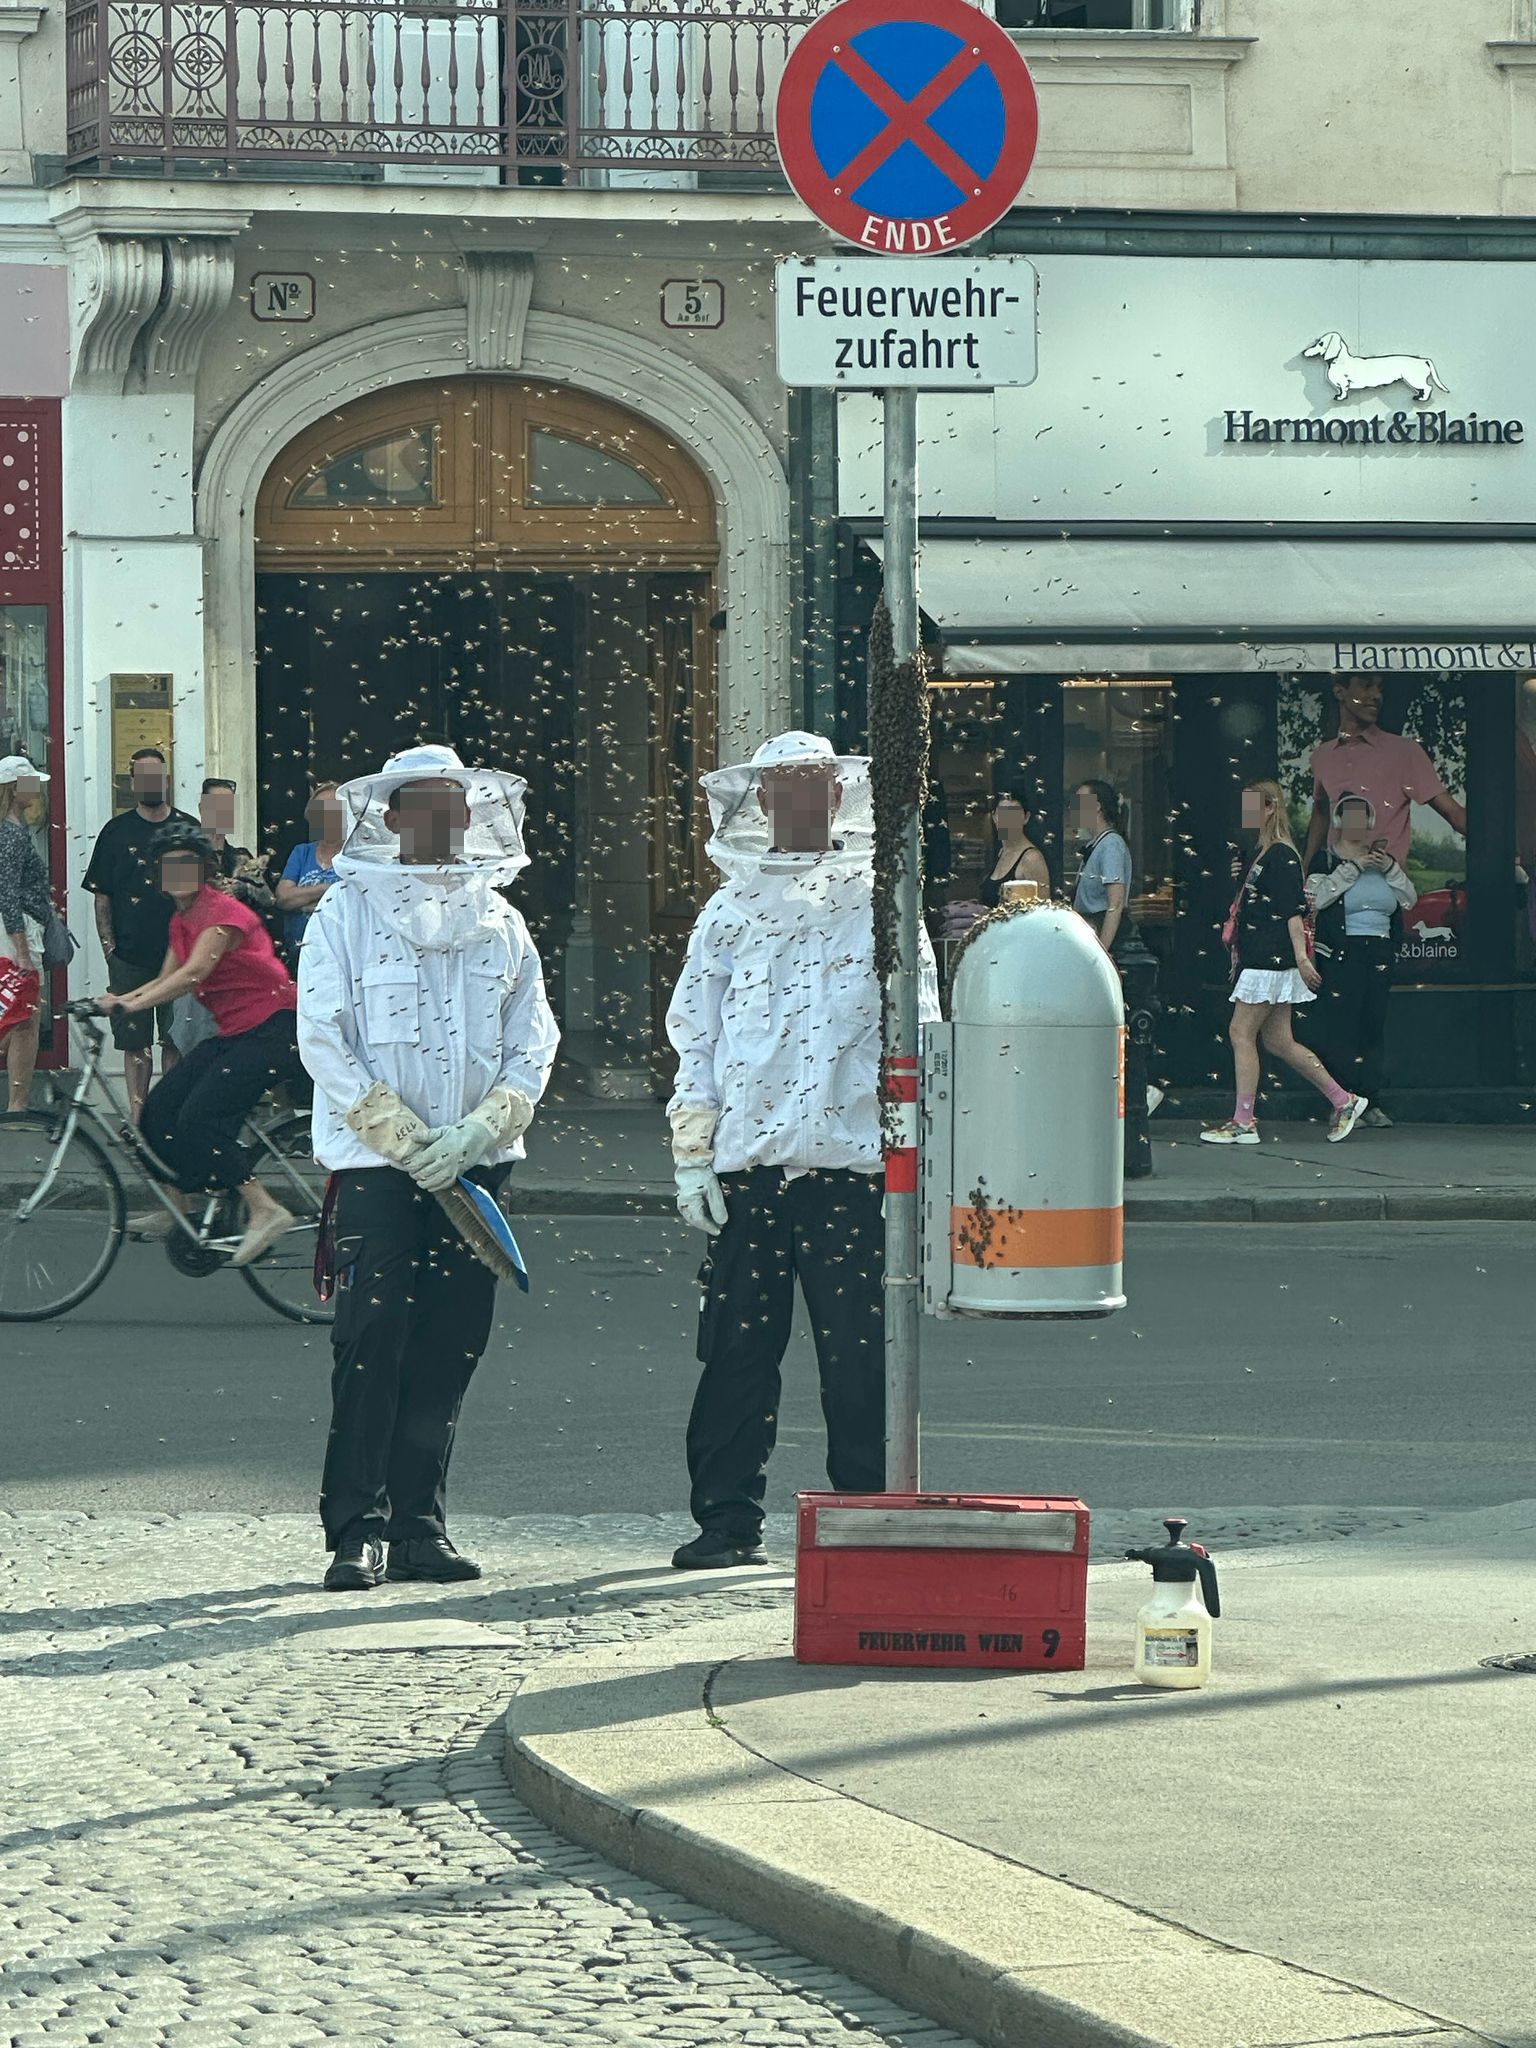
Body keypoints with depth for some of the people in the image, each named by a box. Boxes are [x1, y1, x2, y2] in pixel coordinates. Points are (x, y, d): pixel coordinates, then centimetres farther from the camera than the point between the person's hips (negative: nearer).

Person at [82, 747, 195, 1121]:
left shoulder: (187, 828, 7)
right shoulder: (117, 832, 5)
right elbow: (101, 897, 7)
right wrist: (110, 950, -1)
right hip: (130, 959, 0)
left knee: (176, 1041, 1)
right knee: (135, 1042, 1)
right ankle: (137, 1117, 5)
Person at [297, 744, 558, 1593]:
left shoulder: (499, 923, 12)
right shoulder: (346, 913, 1)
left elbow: (533, 1044, 9)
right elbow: (322, 1039, -5)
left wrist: (478, 1131, -8)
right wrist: (404, 1139, -12)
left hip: (473, 1165, 4)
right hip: (374, 1166, -4)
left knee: (448, 1350, 3)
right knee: (372, 1343, -10)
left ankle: (418, 1526, 9)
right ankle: (358, 1530, -9)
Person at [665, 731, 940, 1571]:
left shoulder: (880, 906, 8)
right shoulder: (731, 910, 12)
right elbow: (696, 1037, 12)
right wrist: (691, 1155, 4)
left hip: (853, 1162, -2)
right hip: (746, 1162, 2)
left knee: (859, 1353, -2)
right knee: (736, 1350, 2)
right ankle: (727, 1518, 9)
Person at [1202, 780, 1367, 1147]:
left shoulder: (1282, 856, -12)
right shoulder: (1261, 855, 18)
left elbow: (1293, 909, -18)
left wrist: (1301, 958, -23)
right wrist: (1240, 878, 17)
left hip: (1271, 959, -10)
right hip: (1259, 959, 10)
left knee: (1241, 1033, -8)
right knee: (1278, 1041, 10)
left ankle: (1243, 1123, -5)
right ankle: (1344, 1102, 14)